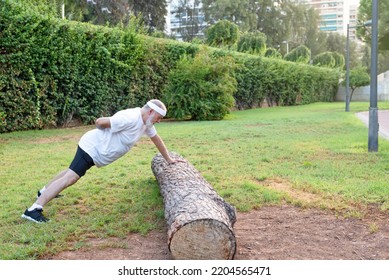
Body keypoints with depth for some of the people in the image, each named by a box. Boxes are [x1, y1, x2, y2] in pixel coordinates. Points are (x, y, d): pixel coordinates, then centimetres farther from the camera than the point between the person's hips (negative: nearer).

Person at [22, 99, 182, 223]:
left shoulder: (146, 121, 4)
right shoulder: (129, 119, -27)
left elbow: (156, 138, 20)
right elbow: (100, 122, -26)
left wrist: (168, 159, 24)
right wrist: (106, 132, -2)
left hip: (98, 151, 10)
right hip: (92, 147, -10)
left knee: (72, 172, 25)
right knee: (71, 178, -21)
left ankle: (44, 191, 45)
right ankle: (33, 210, -28)